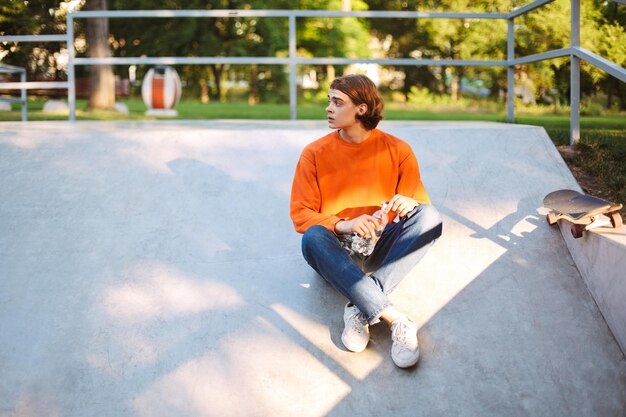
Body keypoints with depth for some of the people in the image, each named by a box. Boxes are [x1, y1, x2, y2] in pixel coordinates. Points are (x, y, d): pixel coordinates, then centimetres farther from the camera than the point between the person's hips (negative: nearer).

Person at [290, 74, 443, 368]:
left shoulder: (397, 150, 2)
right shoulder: (315, 153, 0)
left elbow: (421, 204, 4)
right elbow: (300, 214, -5)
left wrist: (409, 204, -23)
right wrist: (343, 225, -24)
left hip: (381, 248, 1)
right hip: (337, 253, -1)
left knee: (429, 216, -25)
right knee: (312, 238, -35)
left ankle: (360, 309, -34)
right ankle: (395, 319, -41)